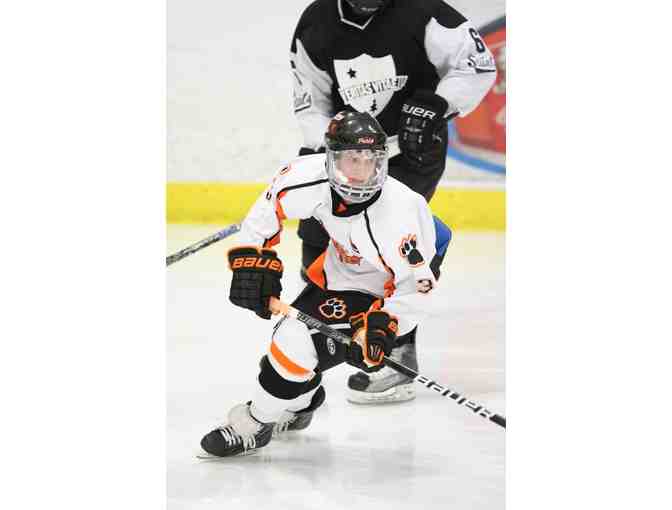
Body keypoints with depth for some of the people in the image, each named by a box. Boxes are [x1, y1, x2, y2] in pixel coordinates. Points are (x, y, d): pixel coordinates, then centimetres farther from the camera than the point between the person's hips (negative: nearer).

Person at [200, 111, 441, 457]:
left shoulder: (397, 213, -37)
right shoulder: (314, 176, -24)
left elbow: (415, 285, -27)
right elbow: (268, 210, -6)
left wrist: (380, 329, -36)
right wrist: (254, 262, -12)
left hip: (381, 294, -7)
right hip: (338, 269, 7)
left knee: (297, 341, -18)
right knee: (292, 328, 16)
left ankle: (256, 424, 5)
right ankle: (298, 404, 48)